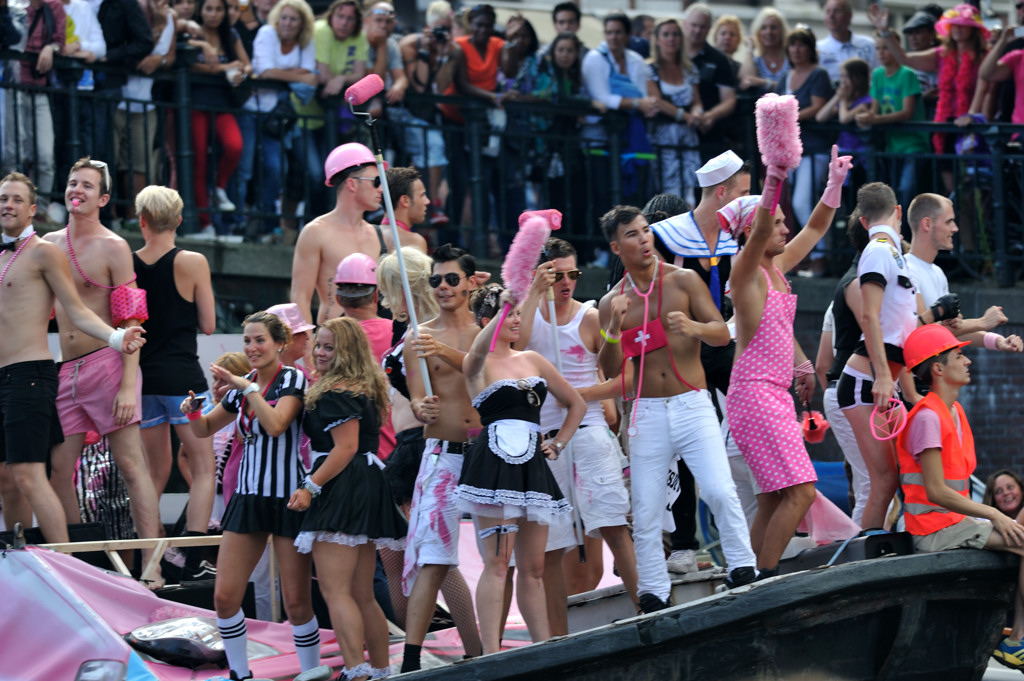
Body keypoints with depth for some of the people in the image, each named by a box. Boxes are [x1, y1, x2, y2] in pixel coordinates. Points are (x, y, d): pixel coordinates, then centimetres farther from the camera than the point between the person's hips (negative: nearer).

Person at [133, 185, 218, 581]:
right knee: (203, 468, 2)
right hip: (181, 376, -4)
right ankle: (193, 563, -11)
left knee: (156, 472, 16)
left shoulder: (128, 263, 1)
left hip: (143, 374, 4)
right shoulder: (192, 263, -8)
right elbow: (208, 325, -3)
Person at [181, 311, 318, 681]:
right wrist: (193, 411, -1)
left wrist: (246, 386, -24)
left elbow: (275, 424, -23)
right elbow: (205, 429, 20)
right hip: (248, 495, 6)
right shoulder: (242, 387, 12)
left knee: (297, 603, -4)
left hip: (288, 497, -6)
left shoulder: (293, 379, -7)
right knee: (224, 597, -1)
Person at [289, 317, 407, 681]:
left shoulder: (336, 394, -11)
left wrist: (311, 486, -19)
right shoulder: (364, 391, 19)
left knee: (335, 590, -14)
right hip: (369, 486, 10)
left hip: (343, 489, -10)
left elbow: (346, 448, -19)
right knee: (362, 595, 16)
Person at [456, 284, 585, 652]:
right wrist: (504, 309, -41)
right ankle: (491, 654, -15)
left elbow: (577, 404, 26)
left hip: (531, 467, 6)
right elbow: (478, 350, -27)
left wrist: (558, 443, 13)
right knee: (497, 563, -12)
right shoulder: (478, 365, 1)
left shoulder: (532, 360, 17)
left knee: (533, 567, 7)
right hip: (493, 466, -6)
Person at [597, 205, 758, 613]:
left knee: (720, 491, -19)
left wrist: (695, 327, -23)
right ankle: (653, 598, 8)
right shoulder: (612, 302, 8)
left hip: (692, 406, -2)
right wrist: (614, 330, -16)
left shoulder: (683, 281, 3)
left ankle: (743, 574, -12)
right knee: (645, 512, 1)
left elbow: (723, 333, -1)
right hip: (648, 414, 2)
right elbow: (610, 370, 3)